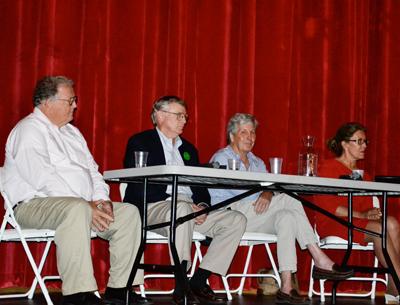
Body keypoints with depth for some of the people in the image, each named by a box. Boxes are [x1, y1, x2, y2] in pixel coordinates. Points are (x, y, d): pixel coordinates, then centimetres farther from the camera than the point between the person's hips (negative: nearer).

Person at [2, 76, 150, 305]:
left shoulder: (71, 132, 22)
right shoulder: (29, 130, -6)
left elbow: (92, 170, 20)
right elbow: (43, 179, -19)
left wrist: (101, 200, -2)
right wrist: (86, 205, -22)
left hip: (84, 205, 9)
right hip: (34, 206, -9)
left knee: (129, 212, -6)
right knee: (76, 209, -39)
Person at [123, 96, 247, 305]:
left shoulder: (188, 149, 27)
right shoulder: (140, 143, 6)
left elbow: (200, 186, 19)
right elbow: (138, 186, -8)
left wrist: (202, 206, -7)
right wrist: (180, 202, -18)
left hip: (190, 210, 7)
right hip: (154, 208, -7)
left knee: (236, 220, -13)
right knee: (181, 208, -40)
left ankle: (198, 282, -19)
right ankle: (181, 286, -35)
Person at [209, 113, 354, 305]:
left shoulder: (257, 163, 25)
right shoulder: (221, 158, 4)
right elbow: (237, 190, -13)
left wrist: (268, 194, -16)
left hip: (255, 217, 6)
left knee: (286, 217, -26)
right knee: (289, 200, -23)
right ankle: (320, 261, -25)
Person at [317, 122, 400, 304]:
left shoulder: (363, 174, 22)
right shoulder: (328, 168, 0)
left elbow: (367, 205, 16)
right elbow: (327, 205, -12)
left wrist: (372, 213, -10)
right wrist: (361, 215, -18)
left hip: (361, 223, 6)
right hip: (332, 223, -6)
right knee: (380, 229, -30)